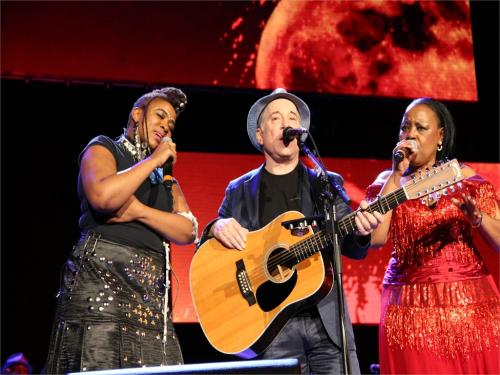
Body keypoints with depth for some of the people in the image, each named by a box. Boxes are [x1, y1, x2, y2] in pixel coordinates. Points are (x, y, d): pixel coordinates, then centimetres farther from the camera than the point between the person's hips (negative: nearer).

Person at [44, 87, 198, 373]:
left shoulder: (165, 178, 27)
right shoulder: (103, 148, 9)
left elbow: (188, 230, 10)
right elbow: (103, 196, -15)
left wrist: (139, 211, -6)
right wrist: (153, 159, -3)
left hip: (152, 290, 6)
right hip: (102, 277, -6)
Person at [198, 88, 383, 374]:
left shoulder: (328, 184, 11)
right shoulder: (239, 191, 11)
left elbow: (351, 249, 7)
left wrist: (360, 232, -17)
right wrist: (217, 228, -11)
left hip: (328, 319, 1)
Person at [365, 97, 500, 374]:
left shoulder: (464, 176, 7)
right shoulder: (388, 181, 8)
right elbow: (375, 238, -10)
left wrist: (477, 217, -18)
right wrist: (397, 175, -8)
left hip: (471, 304, 1)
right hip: (410, 309, 0)